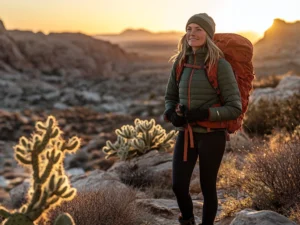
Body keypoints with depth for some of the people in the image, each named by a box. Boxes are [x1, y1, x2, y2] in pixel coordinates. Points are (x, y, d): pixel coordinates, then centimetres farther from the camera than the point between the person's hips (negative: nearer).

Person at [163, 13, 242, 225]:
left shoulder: (220, 65, -13)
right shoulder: (180, 62, 2)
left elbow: (235, 108, -13)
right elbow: (170, 97, 14)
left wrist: (204, 114, -25)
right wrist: (172, 114, -8)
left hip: (212, 135, -4)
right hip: (186, 134, 4)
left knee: (207, 187, 8)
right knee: (178, 186, -1)